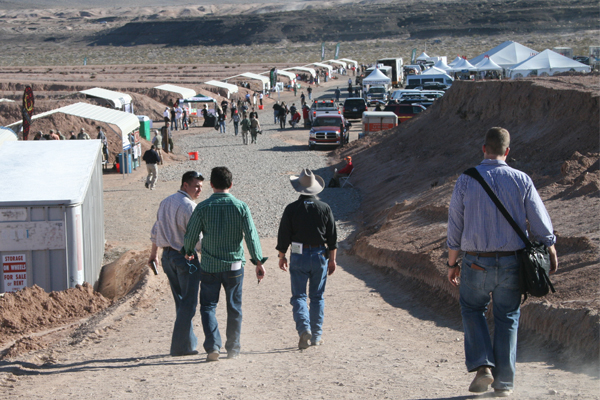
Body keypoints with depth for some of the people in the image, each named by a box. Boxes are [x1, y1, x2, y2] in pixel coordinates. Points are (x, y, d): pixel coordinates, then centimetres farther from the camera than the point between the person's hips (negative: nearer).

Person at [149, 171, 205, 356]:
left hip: (167, 256, 9)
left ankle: (189, 342, 21)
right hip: (185, 257, -9)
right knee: (188, 303, -3)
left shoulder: (165, 202, 12)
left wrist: (153, 254, 29)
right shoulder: (188, 206, -16)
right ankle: (181, 346, -4)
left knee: (181, 301, 16)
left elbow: (155, 231, 19)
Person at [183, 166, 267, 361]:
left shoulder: (203, 208, -6)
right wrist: (258, 262, -5)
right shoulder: (240, 207, -5)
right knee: (234, 308, 13)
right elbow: (251, 235, -9)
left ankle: (212, 346, -9)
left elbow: (190, 235, -1)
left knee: (208, 306, 7)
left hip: (209, 266, -1)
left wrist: (188, 252, 19)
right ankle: (233, 348, 18)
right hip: (234, 265, 1)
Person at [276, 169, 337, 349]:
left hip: (299, 255, -2)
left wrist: (281, 256, 10)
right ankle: (317, 335, 12)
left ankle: (304, 328, -20)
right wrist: (332, 258, 11)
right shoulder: (325, 208, -1)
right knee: (317, 296, 11)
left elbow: (284, 235, -2)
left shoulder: (291, 209, -6)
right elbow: (332, 236, 2)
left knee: (299, 295, 2)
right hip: (320, 255, 2)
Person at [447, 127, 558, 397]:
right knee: (507, 319, 12)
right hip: (511, 263, 1)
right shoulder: (521, 180, -4)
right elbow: (540, 223, 0)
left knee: (472, 311, 19)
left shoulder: (466, 180, -6)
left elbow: (455, 226, -2)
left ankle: (482, 366, 2)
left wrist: (452, 264, 7)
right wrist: (551, 252, 15)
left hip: (476, 263, -1)